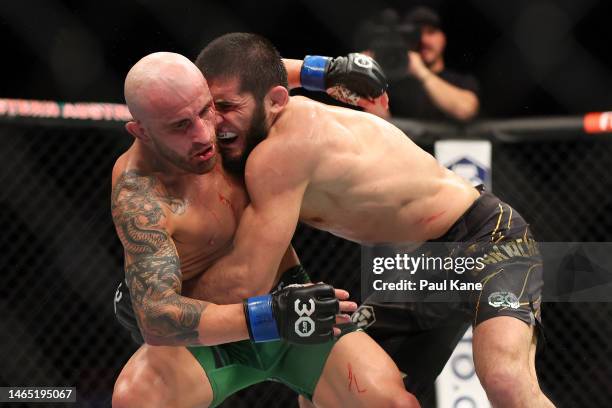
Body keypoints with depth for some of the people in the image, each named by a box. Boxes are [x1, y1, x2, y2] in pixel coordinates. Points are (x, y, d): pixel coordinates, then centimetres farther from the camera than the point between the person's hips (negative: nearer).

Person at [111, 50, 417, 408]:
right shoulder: (138, 198, -27)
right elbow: (157, 316, -39)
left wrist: (323, 71, 2)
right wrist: (268, 318, -51)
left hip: (290, 298, 4)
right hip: (213, 334, -4)